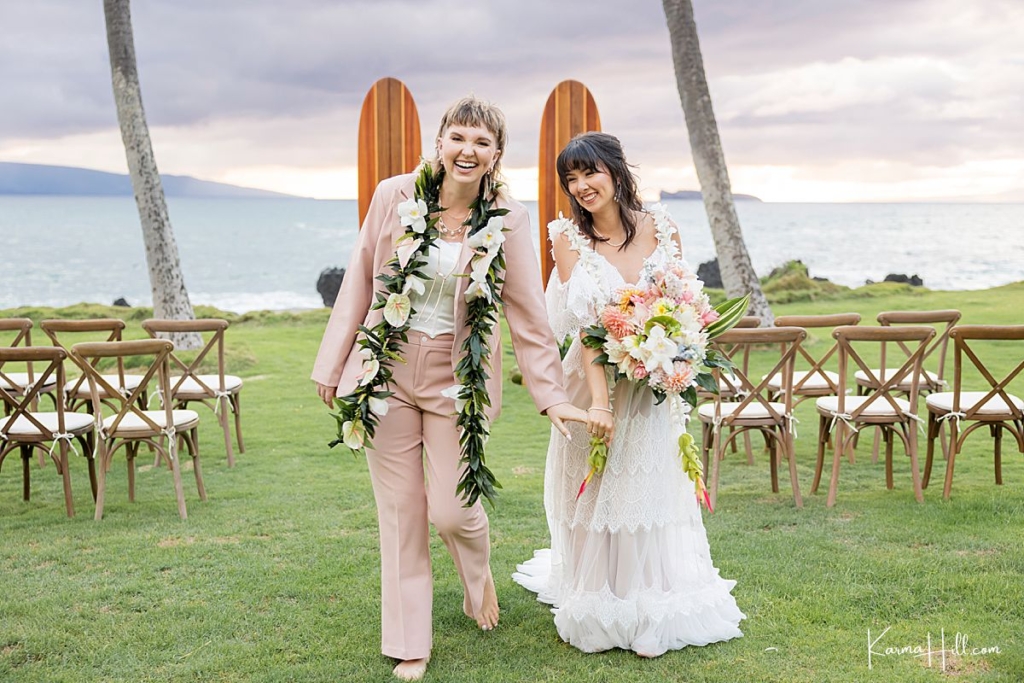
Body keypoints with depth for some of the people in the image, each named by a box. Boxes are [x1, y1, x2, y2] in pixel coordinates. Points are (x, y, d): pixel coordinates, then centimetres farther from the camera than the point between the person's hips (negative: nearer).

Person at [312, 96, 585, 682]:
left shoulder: (507, 220, -7)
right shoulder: (395, 196, -5)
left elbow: (529, 314, -4)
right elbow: (360, 282, 3)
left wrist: (553, 397, -8)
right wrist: (334, 366, 6)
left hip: (456, 377, -1)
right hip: (387, 370, 1)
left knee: (452, 510, -2)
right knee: (401, 510, 7)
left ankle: (479, 577, 37)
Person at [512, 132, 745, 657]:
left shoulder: (660, 229, -1)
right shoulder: (569, 239, -7)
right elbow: (584, 324, -15)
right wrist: (598, 400, -23)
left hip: (652, 391, 2)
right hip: (596, 385, -2)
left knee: (651, 492, 7)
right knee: (597, 498, 6)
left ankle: (651, 614, 20)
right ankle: (600, 612, 23)